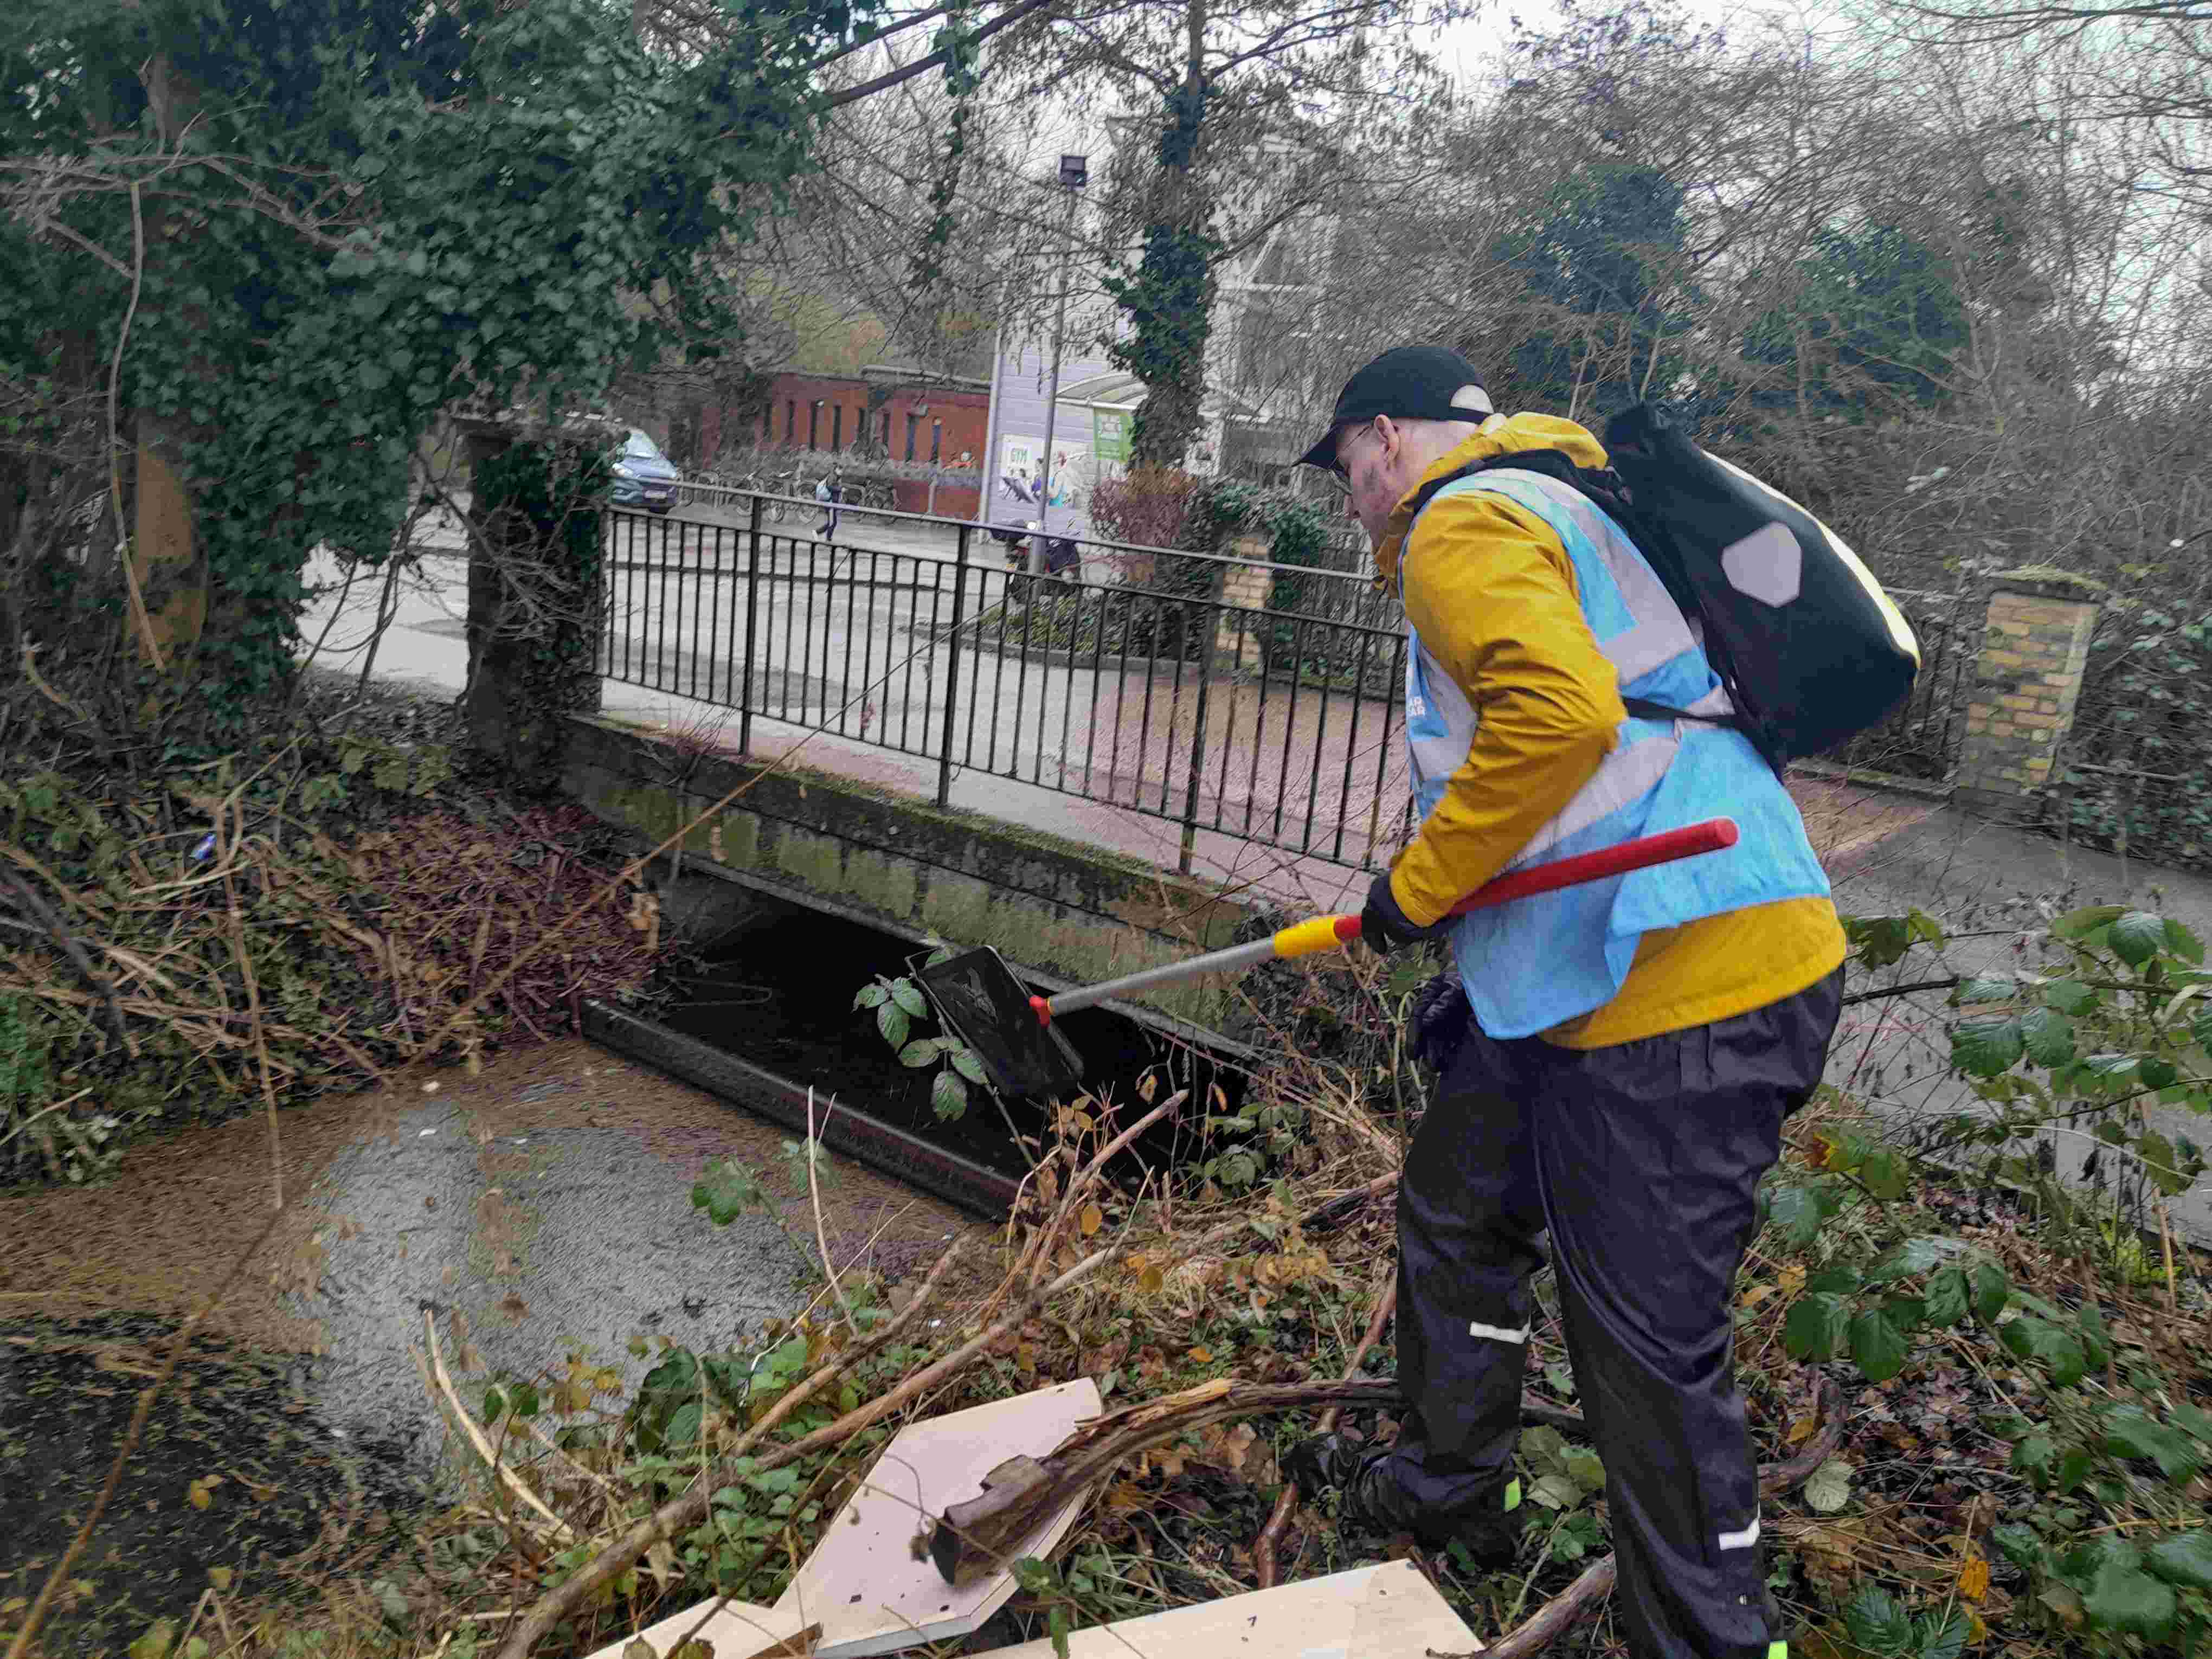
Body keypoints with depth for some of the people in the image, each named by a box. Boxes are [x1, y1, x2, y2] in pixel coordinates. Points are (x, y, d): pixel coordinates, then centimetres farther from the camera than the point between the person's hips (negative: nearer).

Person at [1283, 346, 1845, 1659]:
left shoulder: (1465, 523, -8)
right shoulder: (1546, 516, 25)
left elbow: (1561, 713, -28)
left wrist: (1419, 886, -14)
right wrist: (1484, 966, 25)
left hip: (1685, 988, -11)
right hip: (1600, 974, 11)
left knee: (1648, 1341, 0)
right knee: (1459, 1208, 22)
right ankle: (1449, 1488, 41)